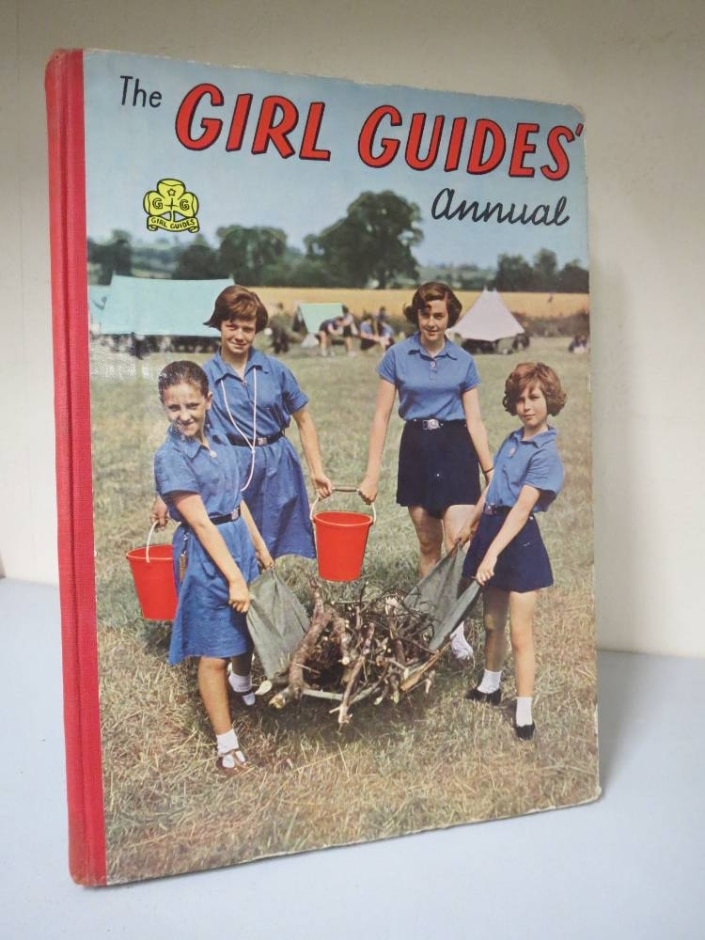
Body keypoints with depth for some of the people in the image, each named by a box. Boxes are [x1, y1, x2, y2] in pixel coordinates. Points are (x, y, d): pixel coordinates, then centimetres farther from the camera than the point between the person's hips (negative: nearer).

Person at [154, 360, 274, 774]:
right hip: (206, 557, -7)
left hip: (240, 544, 7)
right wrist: (234, 578, -21)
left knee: (249, 630, 23)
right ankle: (227, 744, 15)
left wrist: (262, 550, 18)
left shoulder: (220, 447, 5)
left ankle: (245, 687, 55)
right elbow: (201, 524, -20)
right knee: (214, 653, 2)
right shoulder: (170, 457, -16)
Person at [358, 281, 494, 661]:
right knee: (428, 544, 10)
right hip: (416, 449, 1)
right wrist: (372, 473, -3)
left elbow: (474, 421, 6)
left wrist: (491, 470, 1)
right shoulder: (397, 356, 1)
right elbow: (381, 417, 1)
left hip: (456, 449, 0)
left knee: (459, 543, -10)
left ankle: (455, 627, 2)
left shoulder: (463, 361, 4)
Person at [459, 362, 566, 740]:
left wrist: (492, 553, -28)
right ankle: (490, 686, 38)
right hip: (491, 530, 7)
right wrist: (472, 525, 27)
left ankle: (524, 712, 8)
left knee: (520, 631, -1)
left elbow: (522, 508, -22)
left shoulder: (545, 454, -15)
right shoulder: (512, 440, 9)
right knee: (492, 621, 20)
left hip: (519, 540, -7)